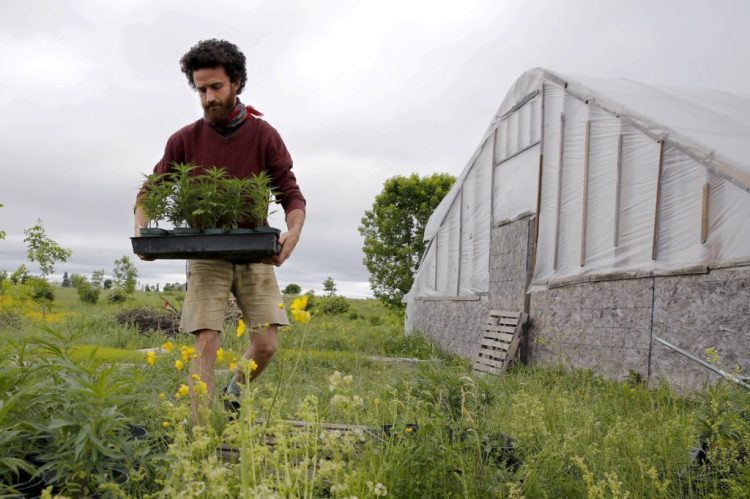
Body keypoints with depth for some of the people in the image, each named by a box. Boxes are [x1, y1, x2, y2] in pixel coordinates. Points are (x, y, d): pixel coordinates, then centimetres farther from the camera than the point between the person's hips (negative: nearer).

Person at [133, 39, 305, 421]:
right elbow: (150, 191, 5)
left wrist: (293, 232, -28)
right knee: (206, 344, -12)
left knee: (266, 344, -5)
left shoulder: (264, 136, -5)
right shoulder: (184, 140, -3)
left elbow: (291, 195, -6)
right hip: (206, 255, 0)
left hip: (255, 253, 1)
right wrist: (141, 229, -16)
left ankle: (235, 392, 27)